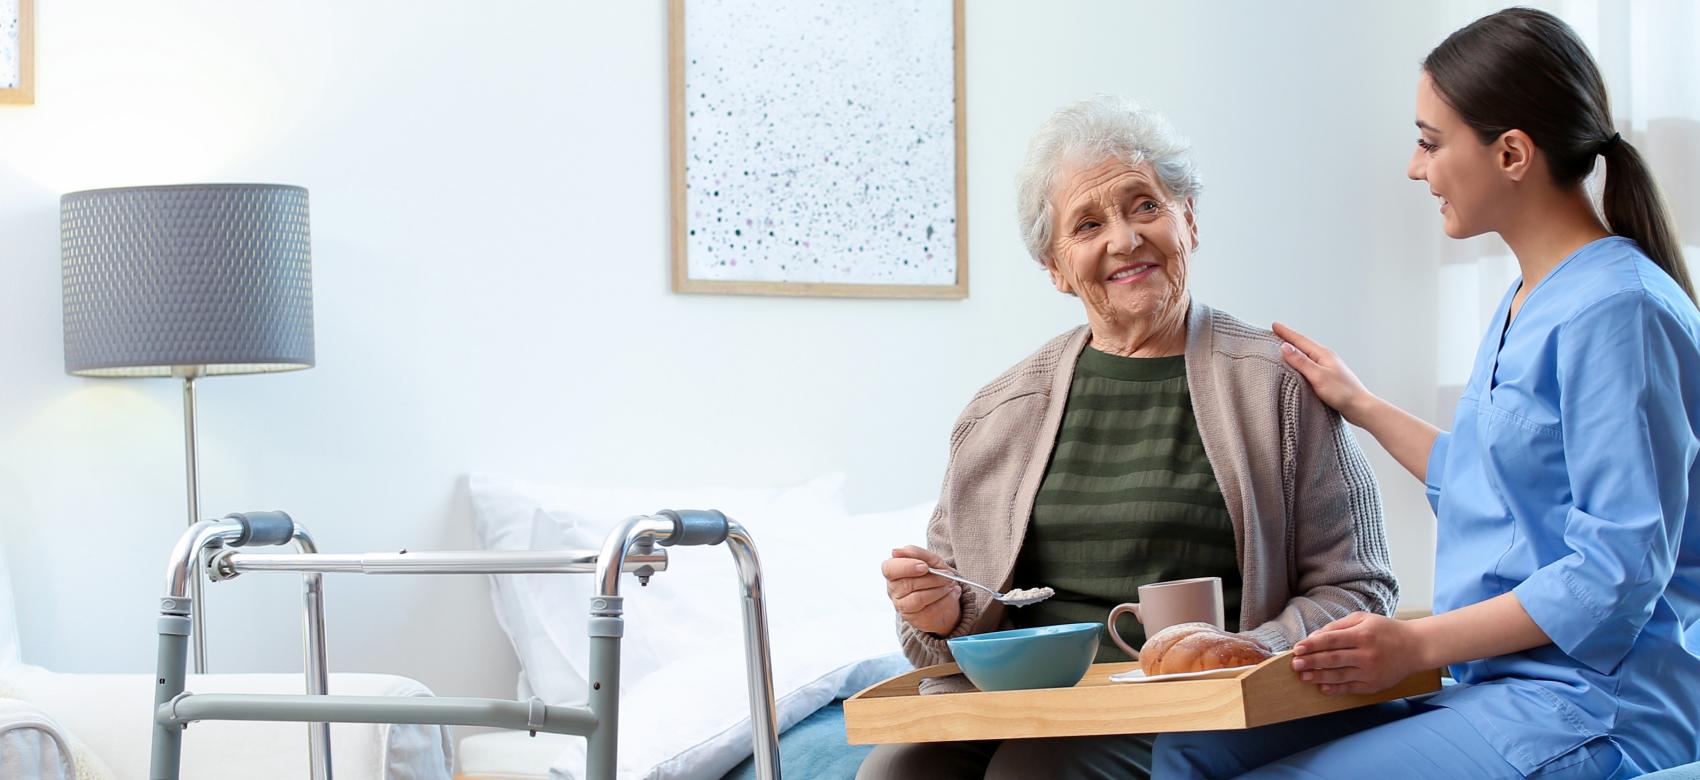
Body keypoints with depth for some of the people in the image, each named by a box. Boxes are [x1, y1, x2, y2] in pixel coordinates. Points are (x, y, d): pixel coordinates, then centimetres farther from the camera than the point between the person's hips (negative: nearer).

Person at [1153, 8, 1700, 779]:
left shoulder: (1618, 310, -15)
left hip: (1594, 710, -9)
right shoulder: (1526, 302, 16)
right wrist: (1361, 406, 33)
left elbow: (1618, 574, -19)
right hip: (1502, 687, 9)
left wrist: (1417, 644, -21)